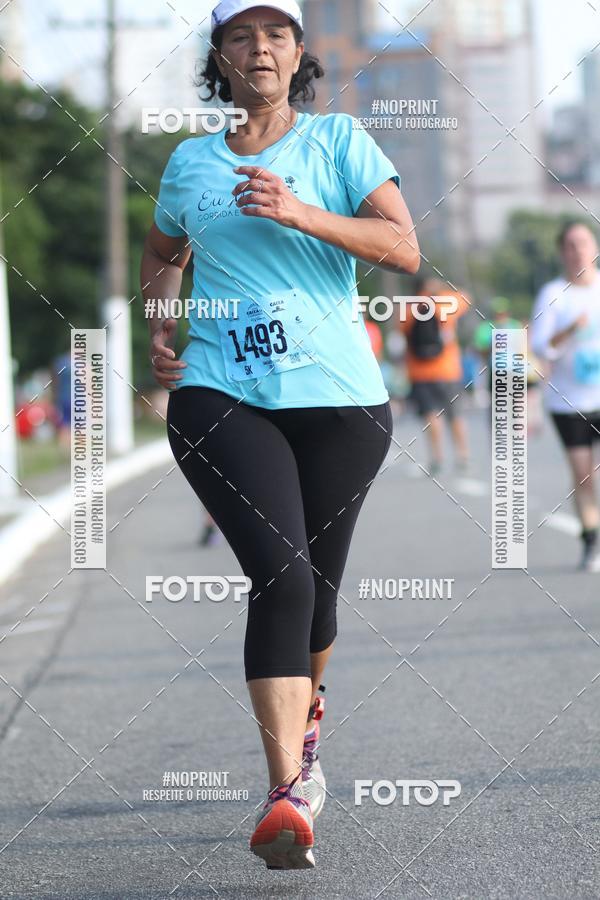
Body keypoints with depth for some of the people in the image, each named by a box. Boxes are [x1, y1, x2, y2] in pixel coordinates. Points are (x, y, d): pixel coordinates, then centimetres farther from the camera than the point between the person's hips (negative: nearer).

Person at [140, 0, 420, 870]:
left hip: (339, 397, 0)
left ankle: (304, 709, 43)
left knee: (313, 586, 9)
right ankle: (290, 787, -24)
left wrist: (298, 212, -16)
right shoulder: (189, 162, 12)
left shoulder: (338, 139, 5)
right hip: (219, 395, 0)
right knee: (280, 573, -20)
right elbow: (162, 253, 32)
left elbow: (405, 248, -5)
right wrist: (160, 326, 14)